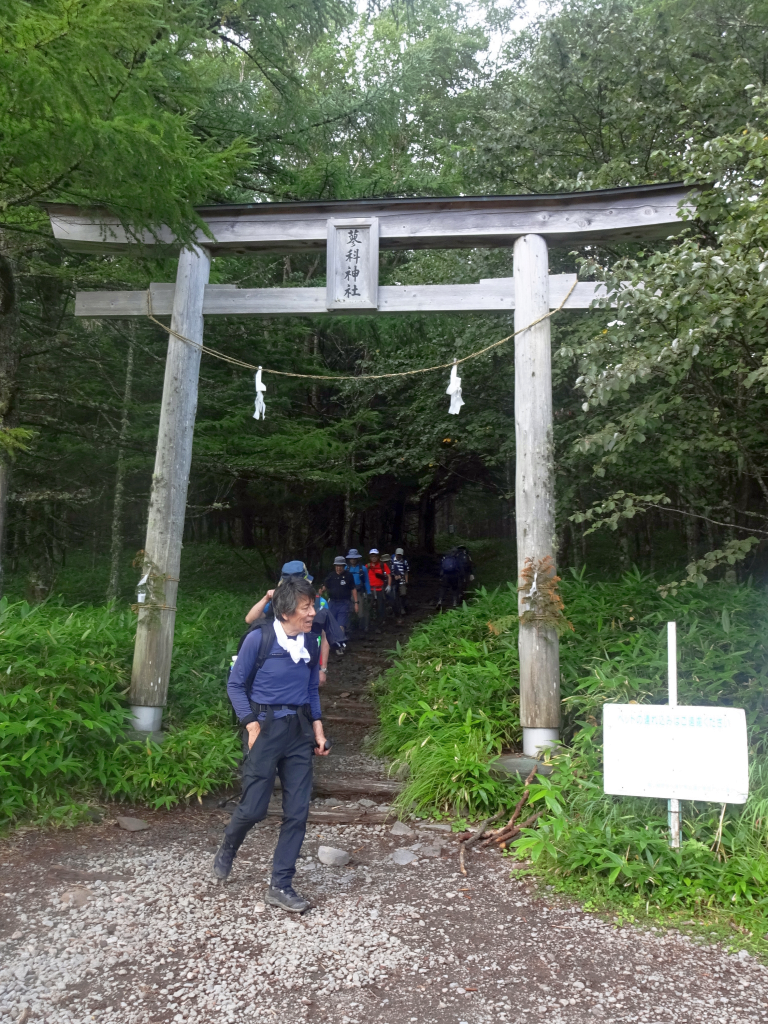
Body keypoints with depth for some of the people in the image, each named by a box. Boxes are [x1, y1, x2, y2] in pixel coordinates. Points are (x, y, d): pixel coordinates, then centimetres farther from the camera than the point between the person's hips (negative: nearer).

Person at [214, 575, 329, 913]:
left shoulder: (311, 641, 2)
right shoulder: (258, 639, -13)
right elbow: (235, 685, -4)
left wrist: (317, 729, 8)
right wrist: (252, 726, -12)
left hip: (300, 731, 5)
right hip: (266, 727, -4)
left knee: (297, 811, 5)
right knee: (253, 808, 1)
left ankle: (280, 886, 19)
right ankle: (227, 850, 35)